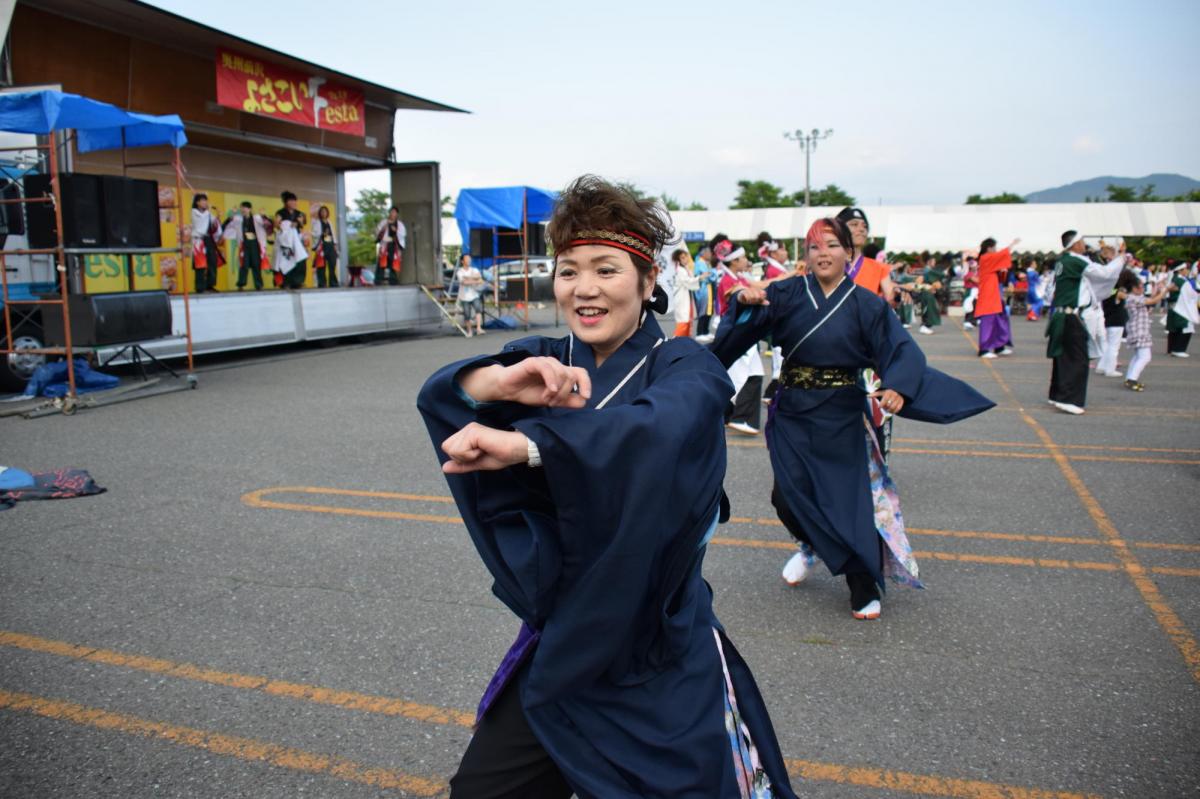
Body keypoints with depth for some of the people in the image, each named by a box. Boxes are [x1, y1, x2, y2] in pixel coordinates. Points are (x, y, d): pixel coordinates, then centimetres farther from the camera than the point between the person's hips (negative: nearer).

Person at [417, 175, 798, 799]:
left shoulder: (685, 367, -11)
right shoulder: (542, 361, 2)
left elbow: (657, 426, -34)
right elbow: (439, 394, -14)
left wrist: (523, 443, -47)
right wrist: (501, 381, -36)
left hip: (661, 668, -3)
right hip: (554, 654, 4)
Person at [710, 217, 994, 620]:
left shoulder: (866, 305, -4)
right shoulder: (788, 294, -1)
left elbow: (902, 350, -13)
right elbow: (745, 324, -12)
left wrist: (897, 387, -34)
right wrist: (746, 299, -36)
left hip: (841, 416, -1)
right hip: (792, 411, 1)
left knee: (849, 498, 1)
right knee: (788, 494, -1)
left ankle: (865, 590, 19)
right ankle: (810, 545, 35)